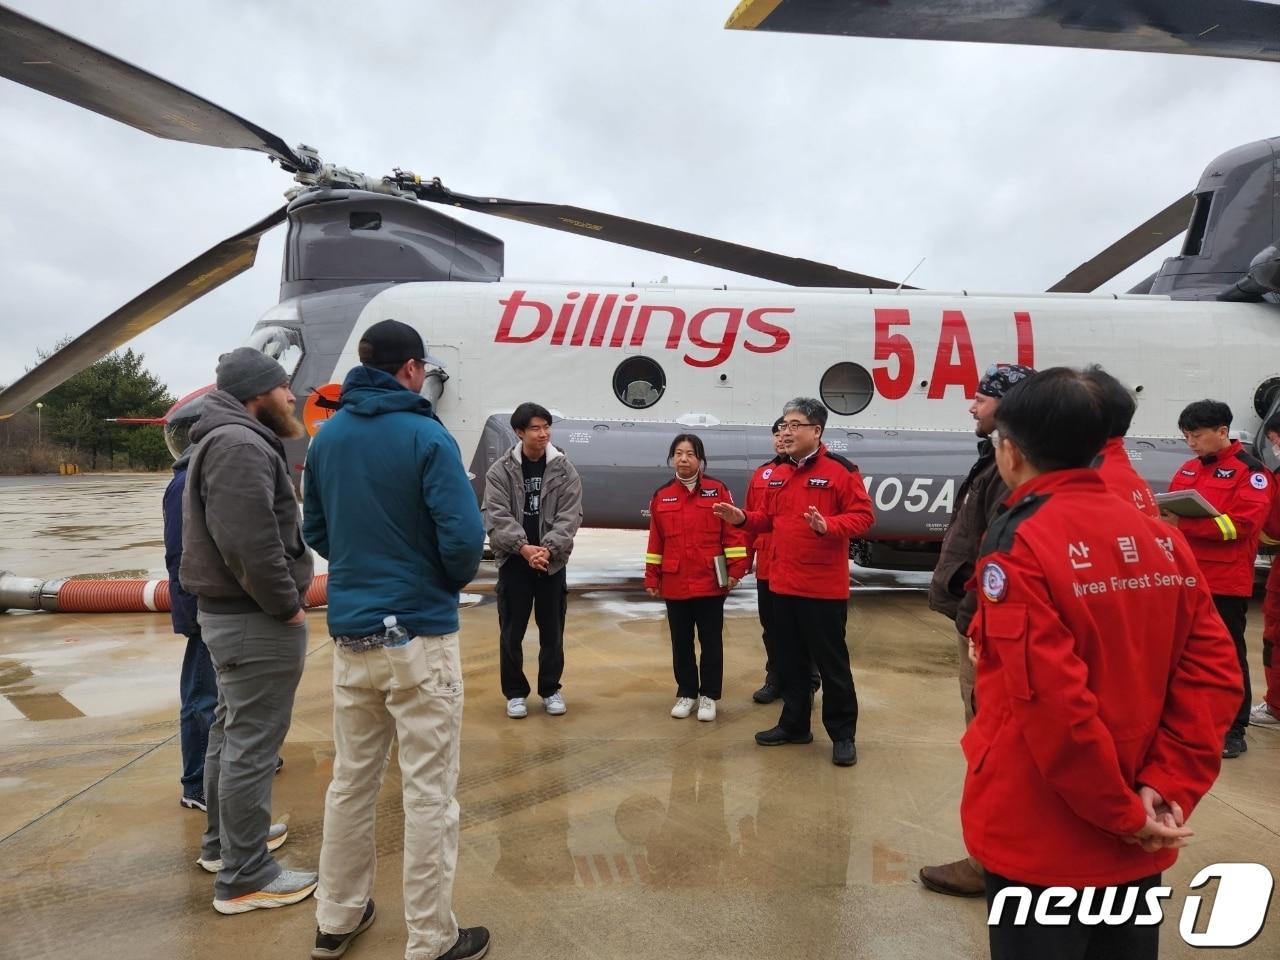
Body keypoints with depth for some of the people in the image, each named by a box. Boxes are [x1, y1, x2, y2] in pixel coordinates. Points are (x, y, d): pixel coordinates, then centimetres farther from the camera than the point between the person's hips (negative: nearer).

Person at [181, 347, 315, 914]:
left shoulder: (229, 440, 16)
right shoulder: (241, 445, -20)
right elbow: (250, 543, -28)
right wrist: (287, 606, -18)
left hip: (227, 610, 11)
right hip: (255, 619, -11)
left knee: (232, 731, 22)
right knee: (252, 744, -1)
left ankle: (224, 840, 38)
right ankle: (245, 877, 11)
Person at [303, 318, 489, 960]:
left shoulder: (326, 437, 5)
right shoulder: (426, 437, -14)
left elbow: (314, 529, 12)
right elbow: (463, 538, -19)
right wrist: (453, 582, 1)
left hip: (349, 633, 6)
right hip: (418, 635, -6)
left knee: (351, 780, 19)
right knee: (429, 792, 5)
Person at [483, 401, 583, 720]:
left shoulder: (565, 471, 0)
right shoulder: (500, 471, -3)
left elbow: (570, 517, -7)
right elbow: (497, 517, -11)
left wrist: (548, 548, -21)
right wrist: (524, 547, -23)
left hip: (553, 562, 1)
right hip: (513, 561, -1)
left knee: (552, 631, 11)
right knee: (511, 632, 7)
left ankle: (551, 689, 27)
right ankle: (516, 692, 23)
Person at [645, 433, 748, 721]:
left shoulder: (718, 490, -3)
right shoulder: (661, 496, 5)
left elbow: (733, 531, -4)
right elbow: (656, 540, 6)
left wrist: (736, 569, -9)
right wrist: (652, 578, 6)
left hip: (710, 582, -2)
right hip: (675, 584, 3)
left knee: (711, 641, 8)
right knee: (681, 642, 12)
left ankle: (708, 696, 21)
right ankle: (686, 693, 27)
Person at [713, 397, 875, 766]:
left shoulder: (840, 469, -10)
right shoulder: (778, 475, 12)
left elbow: (863, 515, -13)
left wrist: (828, 526, -29)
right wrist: (743, 519, 0)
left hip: (824, 588, -7)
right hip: (783, 584, 7)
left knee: (831, 663, 4)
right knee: (791, 659, 17)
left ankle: (843, 734, 19)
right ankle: (794, 724, 32)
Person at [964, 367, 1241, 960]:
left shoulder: (1017, 543, -19)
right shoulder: (1162, 539, 1)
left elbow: (1052, 703, -24)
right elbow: (1213, 677, -2)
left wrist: (1125, 813, -12)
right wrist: (1167, 789, -5)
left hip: (1040, 842, -6)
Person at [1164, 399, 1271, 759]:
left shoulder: (1249, 470, -7)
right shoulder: (1188, 469, 13)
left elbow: (1244, 522, -19)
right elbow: (1174, 511, 17)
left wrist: (1183, 524, -26)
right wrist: (1165, 518, -7)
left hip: (1226, 581, -6)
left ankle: (1234, 731, 14)